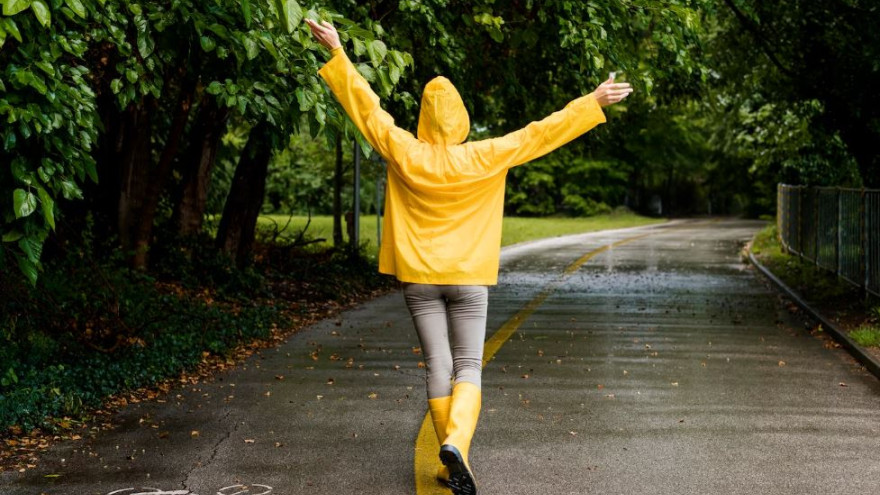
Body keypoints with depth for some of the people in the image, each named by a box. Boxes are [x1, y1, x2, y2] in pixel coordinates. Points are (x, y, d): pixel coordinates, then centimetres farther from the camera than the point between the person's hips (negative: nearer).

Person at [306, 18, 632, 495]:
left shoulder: (404, 154, -5)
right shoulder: (483, 158, -9)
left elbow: (367, 107, 1)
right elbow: (539, 134, -7)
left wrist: (336, 52, 10)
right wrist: (592, 103, -1)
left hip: (419, 278, 2)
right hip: (468, 278, -2)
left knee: (438, 368, 7)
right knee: (469, 369, 2)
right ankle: (455, 442, -23)